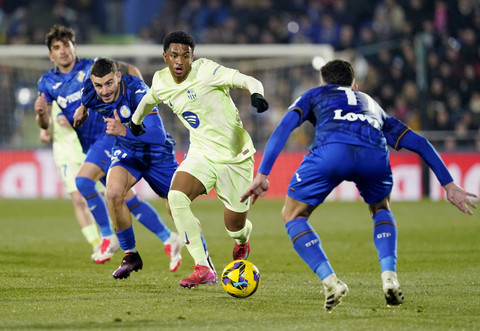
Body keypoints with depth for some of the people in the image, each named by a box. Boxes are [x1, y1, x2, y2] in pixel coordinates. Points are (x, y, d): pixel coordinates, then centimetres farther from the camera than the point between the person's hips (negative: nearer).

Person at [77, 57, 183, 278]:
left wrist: (124, 131, -52)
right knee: (113, 192, -28)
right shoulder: (89, 93, -19)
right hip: (127, 152, 3)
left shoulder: (136, 90, -33)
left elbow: (158, 134, -42)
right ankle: (130, 255, -10)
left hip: (156, 152, -3)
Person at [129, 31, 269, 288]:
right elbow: (149, 99, 25)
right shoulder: (160, 81, 0)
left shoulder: (205, 71, -17)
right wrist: (136, 119, 43)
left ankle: (243, 241, 43)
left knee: (234, 226, 0)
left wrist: (256, 93, -47)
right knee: (176, 198, -25)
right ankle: (203, 269, -21)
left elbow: (247, 80, -25)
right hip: (201, 154, 4)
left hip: (235, 156, -4)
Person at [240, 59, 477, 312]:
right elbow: (418, 143, 37)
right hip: (374, 152, 3)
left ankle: (330, 281, -2)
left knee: (293, 216, 17)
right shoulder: (372, 104, 43)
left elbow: (286, 125, 17)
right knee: (380, 209, 34)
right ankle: (389, 276, 11)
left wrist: (262, 174, 9)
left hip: (331, 148, -3)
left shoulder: (315, 95, 36)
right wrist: (449, 185, 39)